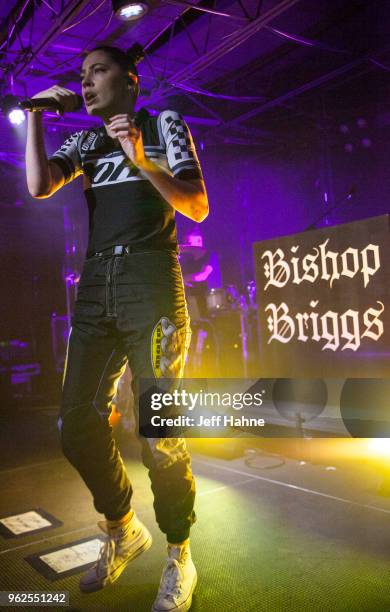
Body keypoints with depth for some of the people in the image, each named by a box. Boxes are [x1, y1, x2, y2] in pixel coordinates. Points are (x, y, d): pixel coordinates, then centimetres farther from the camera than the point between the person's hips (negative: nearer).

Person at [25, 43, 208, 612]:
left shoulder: (164, 124, 10)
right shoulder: (85, 142, 21)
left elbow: (198, 208, -1)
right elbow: (38, 186, 3)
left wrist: (142, 161, -12)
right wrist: (36, 113, 7)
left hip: (150, 286, -5)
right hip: (94, 289, 6)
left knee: (159, 435, -7)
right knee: (77, 428, 4)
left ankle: (179, 559, 14)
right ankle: (123, 533, 27)